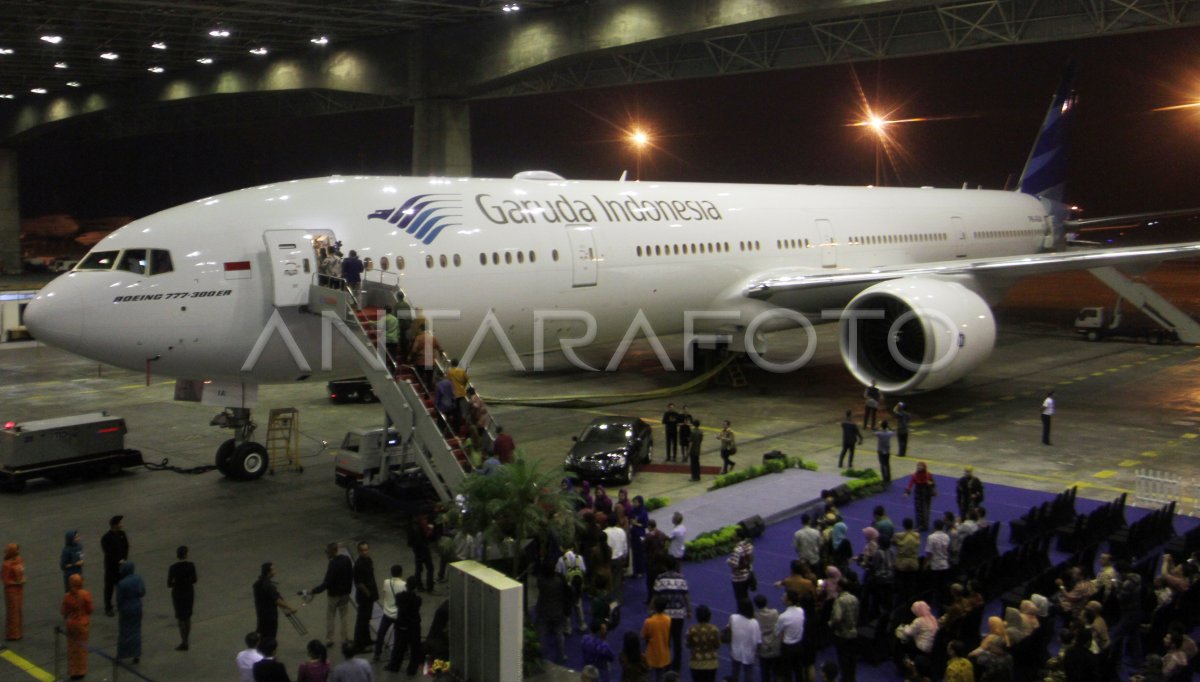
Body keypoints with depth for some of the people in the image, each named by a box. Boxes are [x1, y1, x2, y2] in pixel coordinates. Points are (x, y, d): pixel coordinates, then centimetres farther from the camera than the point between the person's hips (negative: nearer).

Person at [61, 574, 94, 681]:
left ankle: (73, 671, 21)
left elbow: (64, 612, -7)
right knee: (82, 647, 12)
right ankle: (81, 671, 19)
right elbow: (89, 609, -11)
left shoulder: (67, 596, -13)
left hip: (71, 623, 1)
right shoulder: (86, 594, -18)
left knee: (72, 648, 15)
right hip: (83, 624, -1)